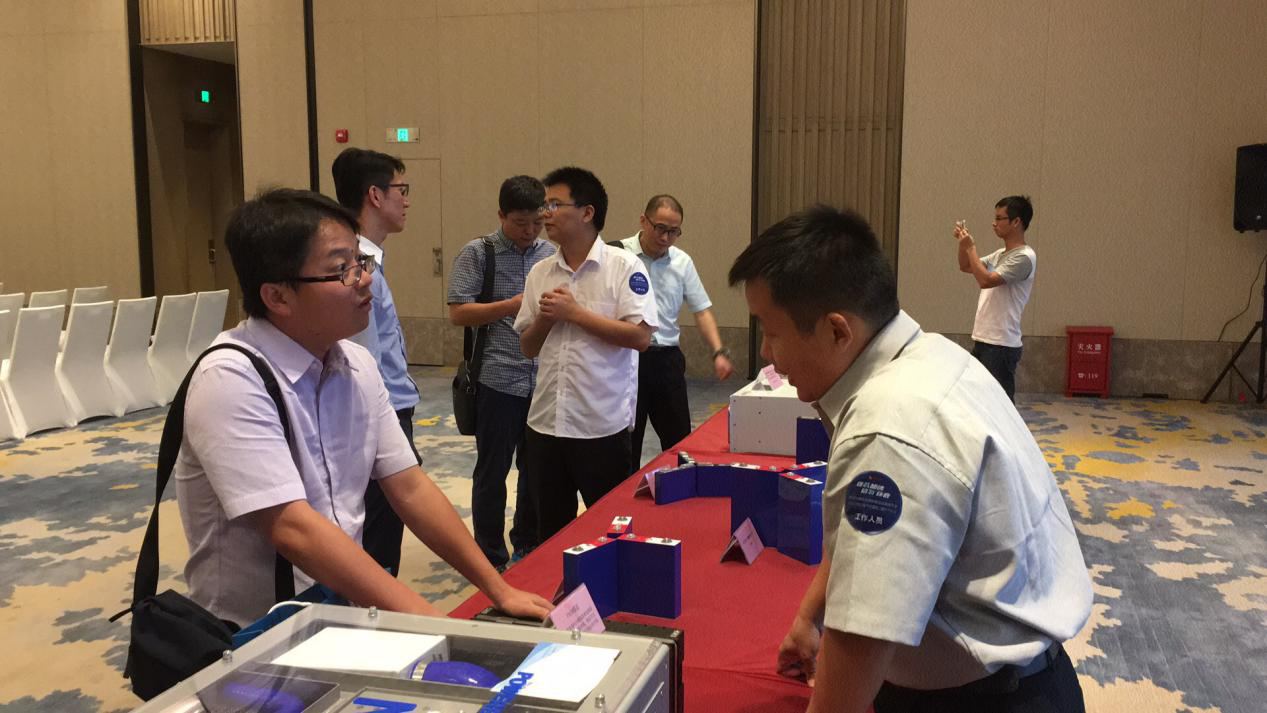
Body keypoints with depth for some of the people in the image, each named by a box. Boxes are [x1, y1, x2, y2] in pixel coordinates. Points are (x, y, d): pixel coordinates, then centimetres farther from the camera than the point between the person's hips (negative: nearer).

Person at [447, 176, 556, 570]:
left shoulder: (551, 254, 9)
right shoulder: (477, 253, -4)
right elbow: (458, 312, -9)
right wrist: (512, 305, -17)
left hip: (543, 381, 5)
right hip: (498, 380, -4)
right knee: (492, 470, 6)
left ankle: (528, 547, 32)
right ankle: (491, 557, 19)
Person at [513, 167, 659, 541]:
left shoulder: (623, 266, -7)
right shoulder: (540, 273, 9)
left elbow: (640, 336, -17)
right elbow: (528, 347, 13)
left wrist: (574, 313, -16)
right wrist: (544, 318, -8)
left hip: (602, 425, -5)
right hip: (545, 422, 5)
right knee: (550, 531, 16)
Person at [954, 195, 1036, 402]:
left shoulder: (1023, 257, -14)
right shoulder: (1000, 254, 14)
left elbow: (986, 280, -23)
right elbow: (965, 267, 25)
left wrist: (970, 247, -14)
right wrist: (962, 243, 7)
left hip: (1001, 345, -9)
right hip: (982, 340, 9)